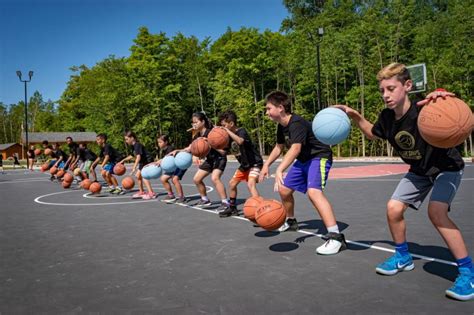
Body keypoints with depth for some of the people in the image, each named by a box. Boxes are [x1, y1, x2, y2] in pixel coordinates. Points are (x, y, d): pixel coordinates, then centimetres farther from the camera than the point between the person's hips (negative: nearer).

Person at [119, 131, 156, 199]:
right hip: (143, 163, 11)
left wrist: (134, 167, -39)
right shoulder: (134, 146, 9)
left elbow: (138, 157, -33)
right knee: (138, 175, 11)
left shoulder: (137, 145, -21)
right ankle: (141, 192, 22)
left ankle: (151, 193, -21)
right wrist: (123, 160, 23)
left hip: (148, 161, -10)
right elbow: (132, 156, 25)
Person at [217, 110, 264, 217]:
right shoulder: (229, 135, 1)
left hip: (255, 163, -9)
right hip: (244, 165, 9)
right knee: (232, 183, 14)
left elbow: (240, 141, -45)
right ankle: (232, 208, 31)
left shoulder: (242, 131, -22)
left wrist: (227, 131, -39)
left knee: (251, 184, -28)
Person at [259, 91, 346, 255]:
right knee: (284, 189, 15)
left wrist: (279, 170, -53)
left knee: (313, 191, -32)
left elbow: (295, 148, -42)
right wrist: (267, 164, 14)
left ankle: (336, 237, -35)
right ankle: (291, 222, 39)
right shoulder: (281, 126, 4)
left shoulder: (297, 123, -26)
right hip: (303, 160, 10)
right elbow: (279, 147, 20)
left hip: (319, 157, -10)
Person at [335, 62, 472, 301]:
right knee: (393, 208, -5)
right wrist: (355, 116, -5)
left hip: (446, 166, -6)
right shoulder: (387, 117, -13)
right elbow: (372, 133, 8)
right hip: (419, 170, 6)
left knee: (436, 211, -28)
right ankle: (403, 257, 19)